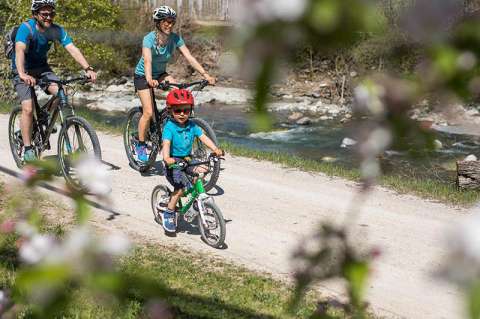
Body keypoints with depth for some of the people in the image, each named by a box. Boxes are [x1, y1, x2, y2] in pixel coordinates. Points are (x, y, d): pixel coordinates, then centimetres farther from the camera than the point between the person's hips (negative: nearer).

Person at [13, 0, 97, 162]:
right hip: (23, 70, -4)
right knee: (28, 108, -19)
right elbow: (20, 50, -41)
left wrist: (88, 69, -37)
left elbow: (72, 49, -22)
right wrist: (23, 74, -58)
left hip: (41, 67, 4)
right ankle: (28, 149, -7)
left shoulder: (56, 30, -14)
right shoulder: (26, 28, -26)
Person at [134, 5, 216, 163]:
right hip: (143, 76, -4)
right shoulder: (149, 39, -27)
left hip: (161, 74, 4)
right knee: (148, 112, -15)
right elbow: (147, 61, -42)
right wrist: (150, 79, -60)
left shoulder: (175, 38, -15)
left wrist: (206, 75, -31)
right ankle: (140, 145, 5)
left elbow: (189, 57, -20)